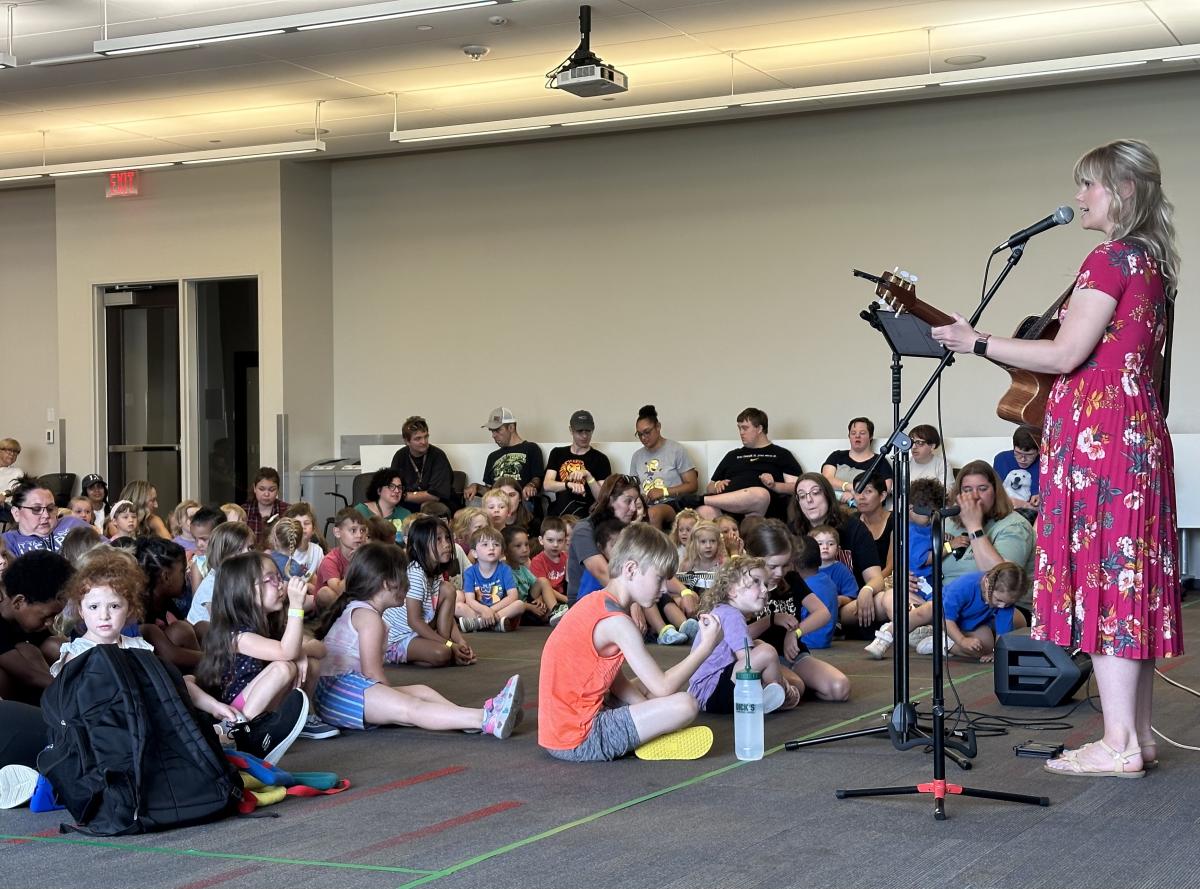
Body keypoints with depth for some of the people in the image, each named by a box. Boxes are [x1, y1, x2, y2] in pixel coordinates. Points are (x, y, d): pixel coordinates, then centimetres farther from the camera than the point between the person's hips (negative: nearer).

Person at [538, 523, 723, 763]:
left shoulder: (597, 603, 12)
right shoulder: (616, 622, -17)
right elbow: (663, 688, -16)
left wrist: (649, 710, 6)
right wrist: (705, 647, -8)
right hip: (579, 742, -10)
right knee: (685, 705, -18)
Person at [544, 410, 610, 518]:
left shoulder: (600, 459, 6)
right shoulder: (557, 453, 15)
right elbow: (547, 485, 2)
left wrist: (588, 476, -17)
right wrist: (569, 484, -18)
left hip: (585, 516, -2)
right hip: (557, 514, 2)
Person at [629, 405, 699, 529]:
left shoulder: (676, 450, 5)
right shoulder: (637, 456, 21)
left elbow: (692, 485, 2)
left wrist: (664, 491, -7)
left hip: (672, 504, -3)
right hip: (645, 507, 4)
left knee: (654, 513, -40)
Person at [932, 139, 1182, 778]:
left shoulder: (1111, 259, -12)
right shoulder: (1153, 263, 17)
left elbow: (1066, 355, -16)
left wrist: (977, 342, -9)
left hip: (1096, 433, -10)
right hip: (1140, 428, 10)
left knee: (1100, 576, -9)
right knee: (1132, 578, 10)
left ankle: (1119, 743, -8)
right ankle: (1138, 733, 15)